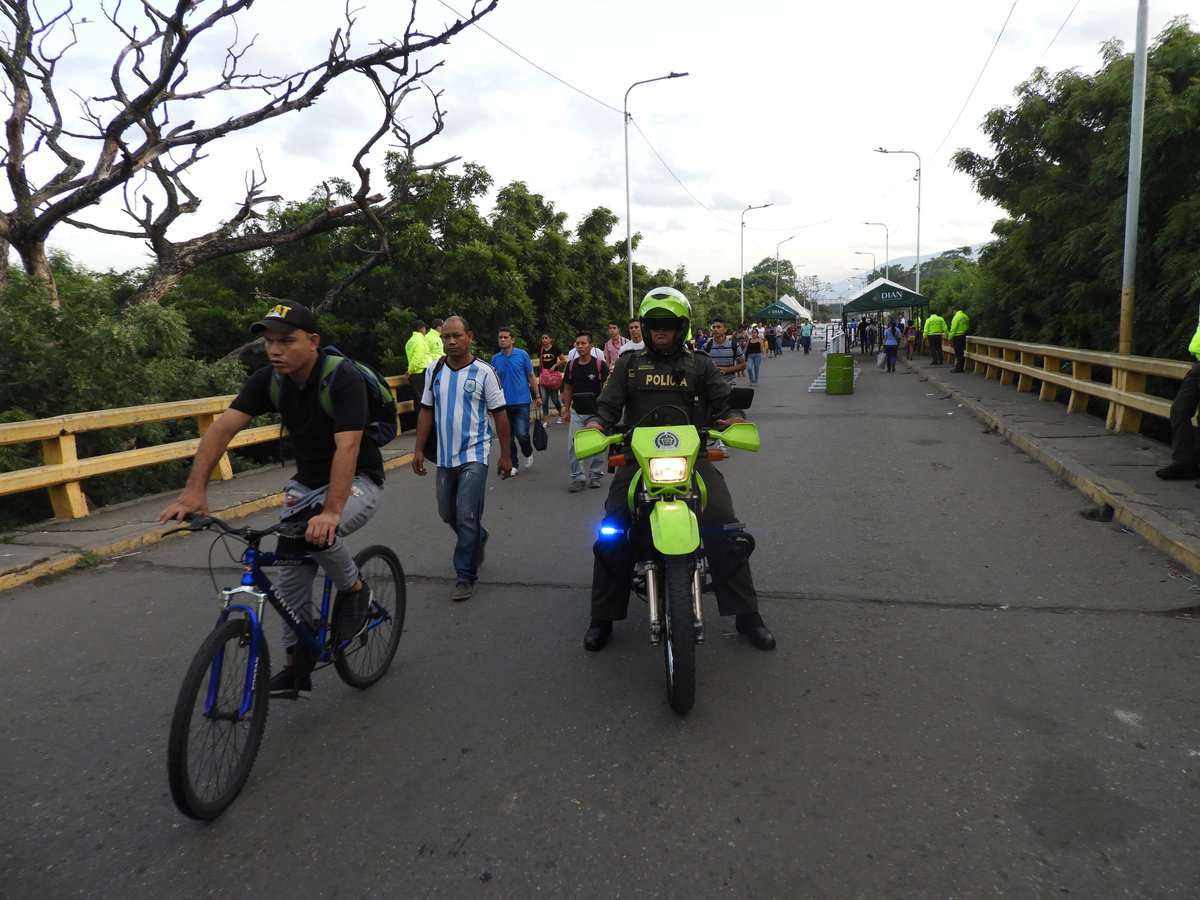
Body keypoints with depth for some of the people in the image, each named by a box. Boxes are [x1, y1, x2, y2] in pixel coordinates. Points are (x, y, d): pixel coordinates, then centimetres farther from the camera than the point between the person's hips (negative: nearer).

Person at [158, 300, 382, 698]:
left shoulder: (343, 378, -25)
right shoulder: (268, 380, -8)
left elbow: (347, 447, -35)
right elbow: (222, 428, -15)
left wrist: (331, 511, -47)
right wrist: (194, 490, -28)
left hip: (357, 481, -6)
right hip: (306, 482, 6)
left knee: (318, 533, -34)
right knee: (290, 572, 1)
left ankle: (355, 590, -4)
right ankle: (298, 661, 19)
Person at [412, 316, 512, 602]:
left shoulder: (484, 372, -7)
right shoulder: (434, 371, 5)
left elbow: (499, 415, -4)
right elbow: (426, 412, 10)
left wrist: (505, 455, -4)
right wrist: (419, 450, 6)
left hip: (474, 456, -5)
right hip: (445, 457, 5)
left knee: (467, 519, -7)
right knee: (448, 515, 16)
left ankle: (465, 576, 7)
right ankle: (478, 538, 44)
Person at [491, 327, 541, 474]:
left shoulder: (522, 355, -1)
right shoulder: (495, 359, 6)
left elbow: (531, 376, 3)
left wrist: (537, 395, 1)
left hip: (522, 401, -3)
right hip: (504, 403, 3)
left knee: (521, 434, -12)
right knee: (508, 436, 6)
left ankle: (528, 453, 19)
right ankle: (513, 465, 17)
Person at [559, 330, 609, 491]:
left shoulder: (600, 365, -8)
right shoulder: (571, 365, 4)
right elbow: (568, 389, 12)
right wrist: (566, 410, 8)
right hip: (577, 412, 3)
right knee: (573, 445, -4)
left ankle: (595, 475, 22)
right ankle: (577, 477, 6)